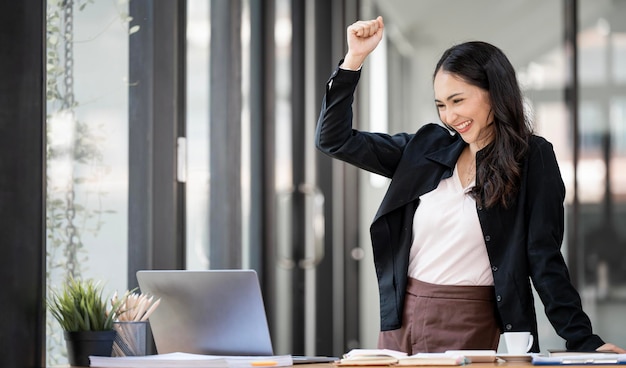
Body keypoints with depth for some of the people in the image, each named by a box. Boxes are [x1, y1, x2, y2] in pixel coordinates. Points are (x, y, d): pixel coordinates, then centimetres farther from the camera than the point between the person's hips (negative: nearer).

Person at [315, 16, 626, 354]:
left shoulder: (532, 159, -2)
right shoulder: (426, 149, 8)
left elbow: (545, 260, -4)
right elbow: (334, 140, 10)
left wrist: (583, 341, -11)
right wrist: (355, 57, 2)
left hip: (475, 330, -4)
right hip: (403, 323, 4)